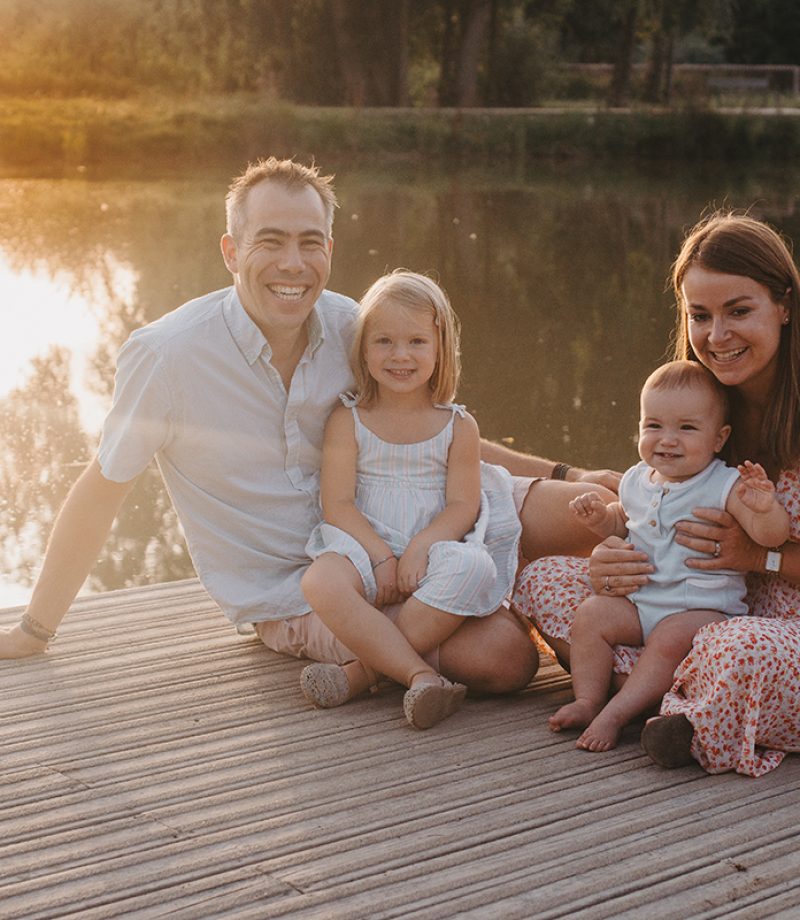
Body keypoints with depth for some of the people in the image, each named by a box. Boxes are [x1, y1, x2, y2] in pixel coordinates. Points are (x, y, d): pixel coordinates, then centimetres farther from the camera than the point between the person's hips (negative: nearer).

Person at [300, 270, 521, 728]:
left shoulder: (459, 426, 5)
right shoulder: (348, 421, 4)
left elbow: (462, 506, -2)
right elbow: (338, 505, -4)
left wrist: (419, 549, -20)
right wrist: (381, 556, -17)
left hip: (434, 550, 1)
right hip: (365, 547, 0)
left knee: (474, 568, -34)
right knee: (321, 580, -33)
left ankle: (364, 669, -25)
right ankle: (420, 673, -33)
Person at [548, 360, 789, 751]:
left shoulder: (724, 486, -11)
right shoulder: (637, 481, 7)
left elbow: (770, 535, -19)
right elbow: (622, 523, 28)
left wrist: (765, 507, -41)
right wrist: (599, 516, 5)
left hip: (705, 608, -6)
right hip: (639, 600, 6)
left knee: (671, 637, -31)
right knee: (591, 614, -13)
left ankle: (614, 714, -26)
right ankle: (588, 700, -7)